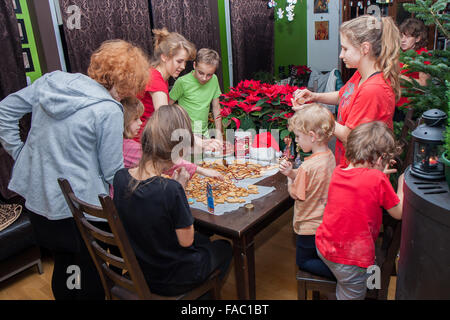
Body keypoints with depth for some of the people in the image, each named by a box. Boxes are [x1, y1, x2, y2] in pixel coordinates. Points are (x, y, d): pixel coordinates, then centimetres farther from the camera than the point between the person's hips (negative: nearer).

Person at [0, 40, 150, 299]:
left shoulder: (51, 81, 1)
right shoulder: (108, 110, -20)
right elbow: (113, 173, -14)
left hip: (37, 199, 7)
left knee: (63, 264, 27)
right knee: (93, 278, 14)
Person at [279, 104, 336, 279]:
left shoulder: (308, 166, -32)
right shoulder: (329, 156, -6)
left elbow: (296, 194, -18)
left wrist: (289, 178, -2)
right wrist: (292, 172, -12)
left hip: (310, 225, -8)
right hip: (326, 221, 8)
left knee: (303, 261, 14)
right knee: (318, 255, 30)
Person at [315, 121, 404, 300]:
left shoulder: (338, 172, -2)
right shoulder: (378, 180, -20)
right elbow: (399, 213, -4)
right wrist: (401, 184, 9)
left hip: (323, 246, 5)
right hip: (351, 259, -5)